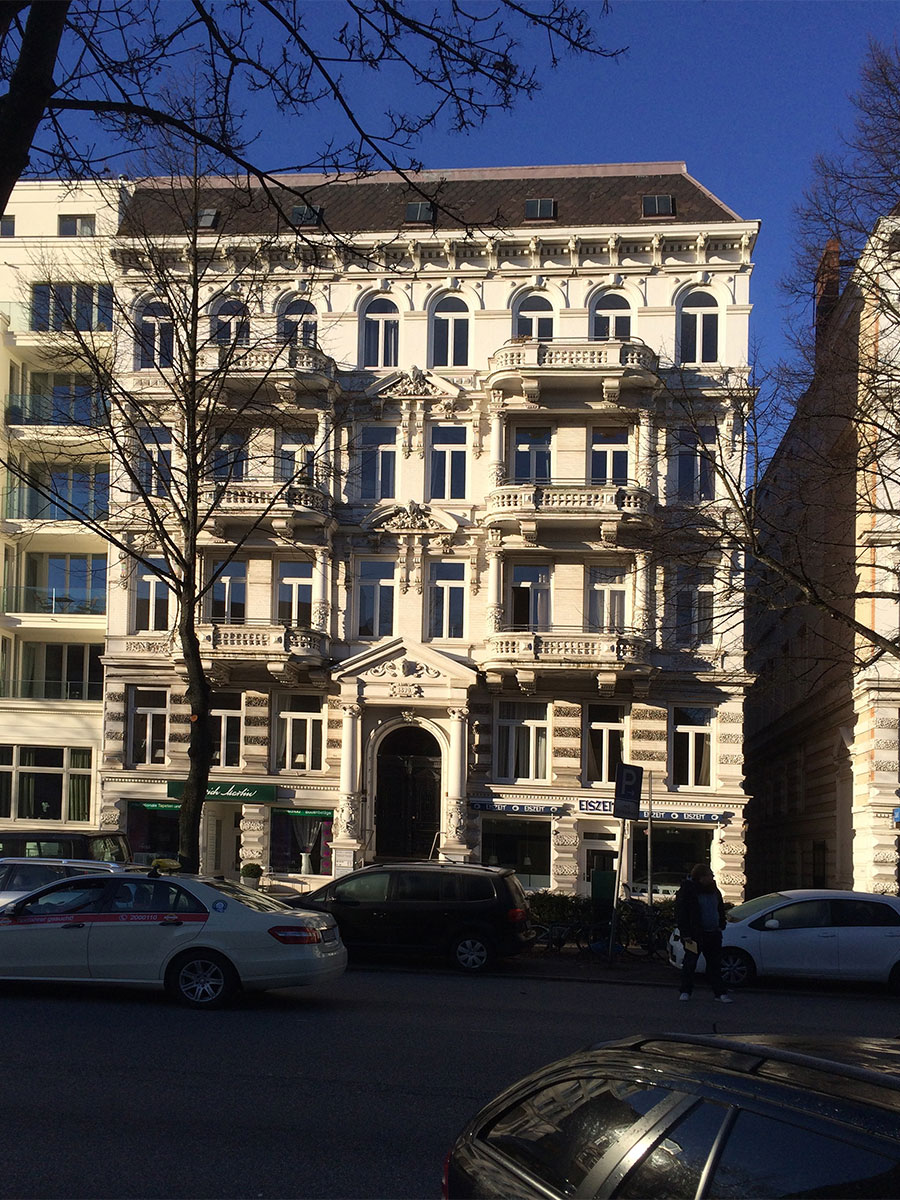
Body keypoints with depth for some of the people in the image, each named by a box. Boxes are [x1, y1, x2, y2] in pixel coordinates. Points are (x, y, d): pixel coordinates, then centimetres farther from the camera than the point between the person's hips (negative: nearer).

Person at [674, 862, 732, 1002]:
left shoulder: (714, 890, 11)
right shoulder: (687, 890, -10)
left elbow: (720, 910, 24)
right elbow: (680, 913, -11)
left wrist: (721, 926, 14)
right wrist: (685, 933, -15)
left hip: (713, 934, 5)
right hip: (695, 935, -5)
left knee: (715, 964, 6)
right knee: (690, 963, 2)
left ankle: (720, 993, 10)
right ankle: (685, 992, 13)